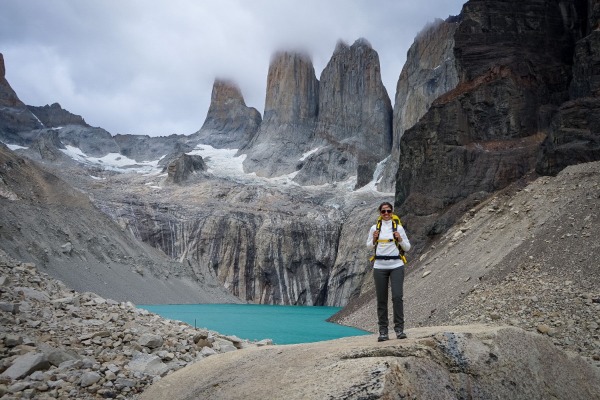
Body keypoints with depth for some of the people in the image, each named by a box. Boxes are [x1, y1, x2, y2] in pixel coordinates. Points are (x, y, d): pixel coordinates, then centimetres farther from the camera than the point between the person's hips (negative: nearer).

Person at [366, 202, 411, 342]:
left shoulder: (399, 227, 4)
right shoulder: (374, 228, 6)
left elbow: (407, 247, 8)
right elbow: (369, 246, 15)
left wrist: (400, 239, -10)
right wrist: (374, 239, -5)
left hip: (396, 266, -1)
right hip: (379, 266, 1)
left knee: (397, 297, -10)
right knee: (381, 299, 2)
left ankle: (399, 329, 0)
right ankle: (383, 331, 8)